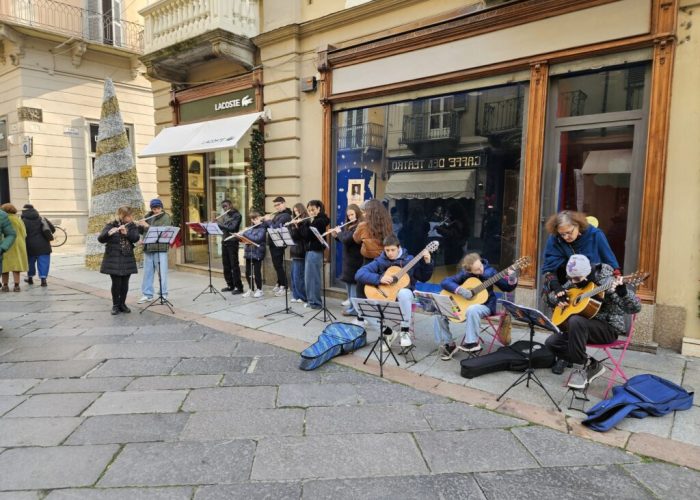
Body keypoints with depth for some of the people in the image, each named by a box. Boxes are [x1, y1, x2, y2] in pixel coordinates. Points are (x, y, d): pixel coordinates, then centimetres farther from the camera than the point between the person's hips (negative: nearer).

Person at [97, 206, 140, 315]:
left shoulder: (132, 226, 6)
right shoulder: (111, 225, -5)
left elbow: (136, 238, -10)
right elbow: (100, 239, -14)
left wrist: (126, 232, -26)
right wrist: (109, 233, -34)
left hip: (127, 260, 3)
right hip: (113, 260, -3)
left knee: (125, 283, 5)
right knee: (116, 283, -3)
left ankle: (122, 304, 19)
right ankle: (115, 305, 12)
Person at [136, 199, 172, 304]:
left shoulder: (166, 218, -3)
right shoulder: (148, 216, 12)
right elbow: (141, 231, 17)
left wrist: (148, 226, -16)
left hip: (161, 249, -5)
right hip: (148, 248, 5)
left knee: (162, 272, -1)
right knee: (147, 272, 9)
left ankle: (163, 294, 9)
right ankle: (147, 295, 17)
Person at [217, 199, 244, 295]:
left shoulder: (237, 215, -7)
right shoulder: (225, 215, 15)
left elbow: (232, 228, -19)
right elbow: (221, 227, 15)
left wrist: (219, 223, -18)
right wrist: (216, 222, -3)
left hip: (232, 242, -7)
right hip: (224, 241, 7)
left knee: (234, 265, -6)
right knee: (226, 265, 9)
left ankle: (239, 287, -3)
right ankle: (230, 285, 19)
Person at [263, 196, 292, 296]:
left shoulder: (285, 215, -13)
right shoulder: (277, 214, 15)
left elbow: (275, 227, -23)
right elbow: (269, 226, 18)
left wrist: (268, 220, -9)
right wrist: (267, 220, 2)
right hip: (273, 243, 9)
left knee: (278, 265, -6)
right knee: (276, 264, 14)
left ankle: (284, 287, 0)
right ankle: (279, 284, 24)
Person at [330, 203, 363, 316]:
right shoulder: (348, 226, 12)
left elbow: (346, 240, -23)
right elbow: (343, 240, 21)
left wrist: (339, 232, -7)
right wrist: (336, 235, 5)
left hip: (354, 260, -9)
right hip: (348, 259, 9)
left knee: (353, 283, -3)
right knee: (349, 283, 13)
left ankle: (354, 308, 4)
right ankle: (352, 305, 22)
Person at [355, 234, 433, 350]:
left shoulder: (409, 260, 0)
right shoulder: (380, 261, -3)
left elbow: (424, 278, 7)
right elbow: (359, 274, -14)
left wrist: (427, 263, -10)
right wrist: (379, 278, -25)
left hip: (404, 293, -1)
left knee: (403, 293, -37)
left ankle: (404, 331, -18)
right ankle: (388, 332, 2)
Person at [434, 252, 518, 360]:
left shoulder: (489, 272, -10)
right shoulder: (464, 274, -8)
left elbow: (507, 288, -3)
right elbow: (444, 282, -14)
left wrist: (512, 280, -24)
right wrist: (459, 290, -28)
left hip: (484, 305, -3)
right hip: (463, 305, 3)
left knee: (472, 310, -40)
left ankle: (472, 342, -21)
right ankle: (448, 344, -2)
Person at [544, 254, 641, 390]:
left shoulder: (607, 281, -18)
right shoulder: (574, 282, 2)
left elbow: (635, 307, -26)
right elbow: (550, 295, 15)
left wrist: (622, 290, -45)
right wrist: (557, 298, -9)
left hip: (609, 329, -7)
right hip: (584, 327, 7)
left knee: (575, 321, -36)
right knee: (552, 342, -13)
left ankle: (580, 368, -19)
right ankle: (591, 365, 1)